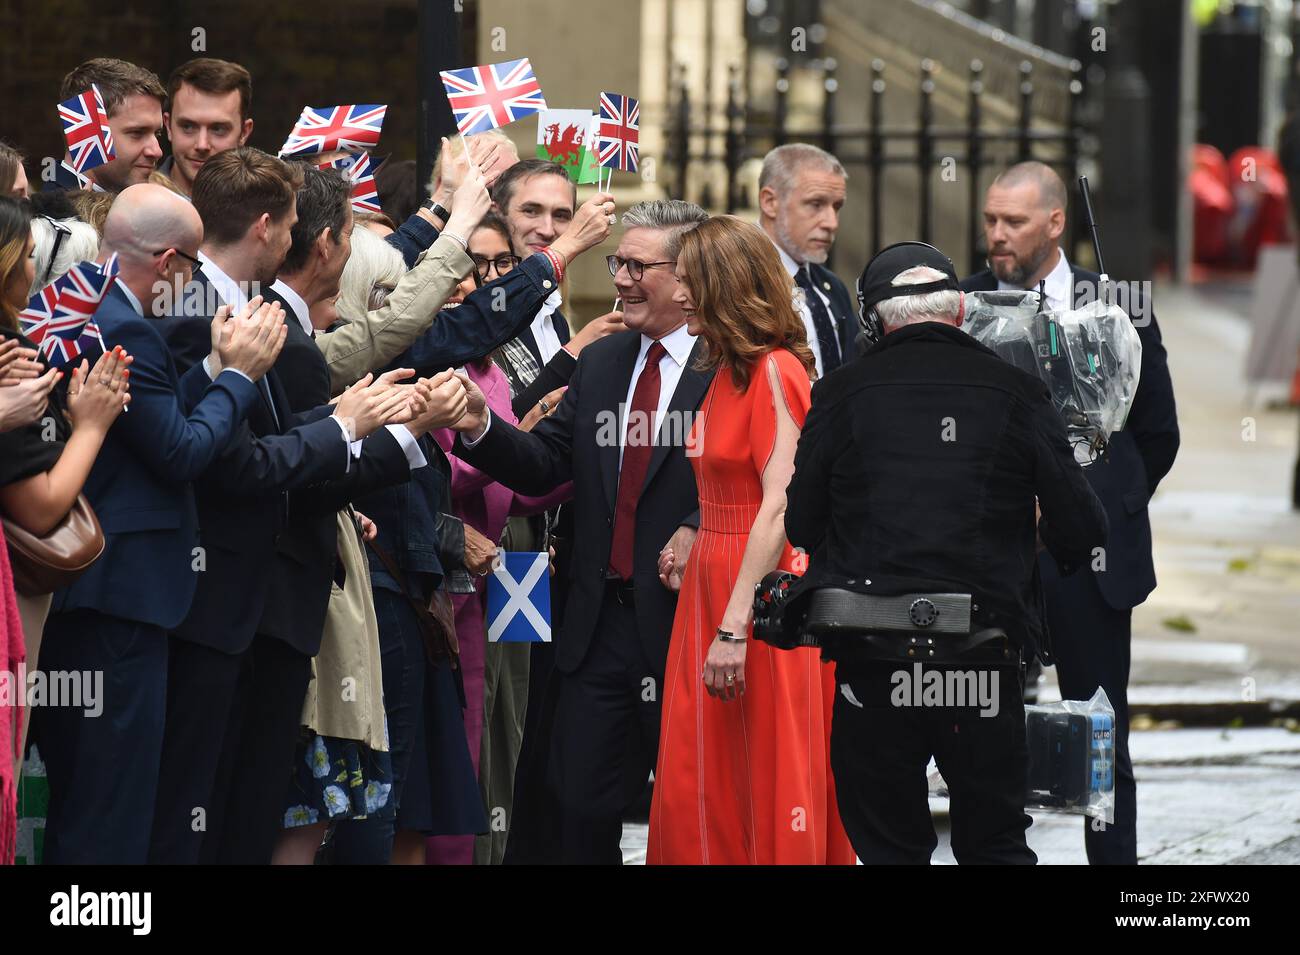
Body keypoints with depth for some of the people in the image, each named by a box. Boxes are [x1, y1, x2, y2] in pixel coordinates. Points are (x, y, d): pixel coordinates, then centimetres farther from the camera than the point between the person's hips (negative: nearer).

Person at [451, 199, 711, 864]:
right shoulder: (600, 363, 12)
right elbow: (542, 466, 8)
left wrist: (700, 532, -26)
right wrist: (480, 429, -8)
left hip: (681, 621, -6)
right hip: (600, 624, 6)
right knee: (577, 809, 6)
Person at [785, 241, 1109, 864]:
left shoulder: (841, 394, -1)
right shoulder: (1015, 393, 0)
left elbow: (800, 526, 4)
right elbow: (1080, 532, -1)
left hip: (873, 666, 0)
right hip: (985, 663, 0)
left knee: (889, 847, 9)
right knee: (996, 843, 12)